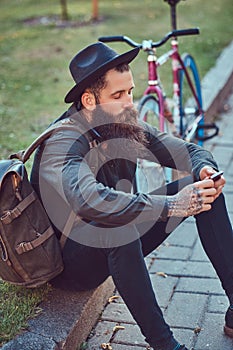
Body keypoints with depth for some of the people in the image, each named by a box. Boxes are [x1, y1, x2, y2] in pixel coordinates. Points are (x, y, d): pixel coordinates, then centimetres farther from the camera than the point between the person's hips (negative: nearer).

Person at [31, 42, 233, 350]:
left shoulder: (126, 126, -3)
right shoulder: (62, 142, -25)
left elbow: (188, 151, 1)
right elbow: (88, 201, -45)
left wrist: (205, 169, -24)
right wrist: (171, 205, -43)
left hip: (120, 249, 8)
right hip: (70, 265, -7)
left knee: (202, 188, -4)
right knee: (116, 224, -41)